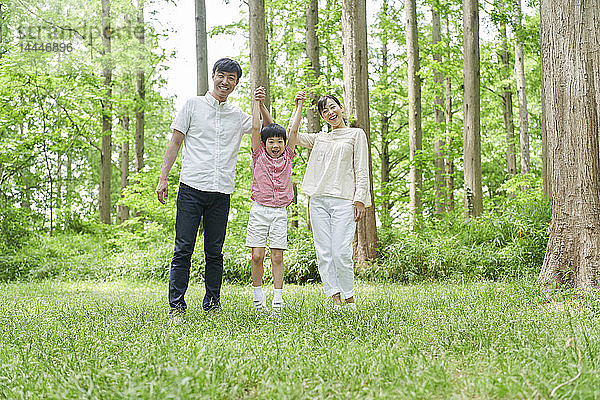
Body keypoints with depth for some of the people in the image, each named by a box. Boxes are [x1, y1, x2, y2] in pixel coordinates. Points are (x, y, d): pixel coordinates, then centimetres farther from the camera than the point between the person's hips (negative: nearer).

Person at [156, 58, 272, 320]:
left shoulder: (238, 116, 16)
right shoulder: (193, 105, 8)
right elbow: (175, 142, 7)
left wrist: (261, 105, 4)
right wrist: (163, 178, 0)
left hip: (222, 192, 3)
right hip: (191, 188, -3)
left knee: (215, 252, 6)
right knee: (183, 250, -6)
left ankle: (212, 304, 13)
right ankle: (176, 306, -3)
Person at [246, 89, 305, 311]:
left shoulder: (287, 157, 10)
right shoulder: (259, 155, 6)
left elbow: (293, 129, 9)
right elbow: (255, 128, 2)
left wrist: (299, 105, 12)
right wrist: (256, 102, 5)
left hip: (280, 212, 1)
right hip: (259, 210, -1)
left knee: (277, 256, -1)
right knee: (257, 255, -4)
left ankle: (278, 299, 3)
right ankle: (258, 295, 11)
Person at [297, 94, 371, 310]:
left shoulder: (356, 134, 9)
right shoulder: (319, 138, 21)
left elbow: (361, 170, 3)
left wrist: (360, 199, -7)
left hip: (343, 200, -4)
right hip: (318, 200, 4)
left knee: (341, 252, -11)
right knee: (324, 252, -1)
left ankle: (349, 297, 5)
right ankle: (335, 297, 4)